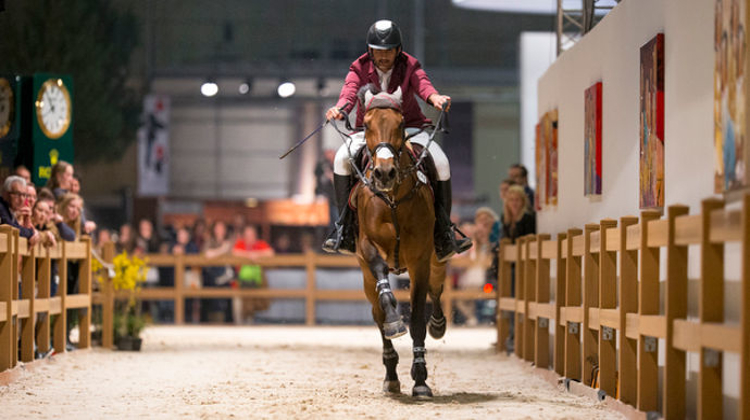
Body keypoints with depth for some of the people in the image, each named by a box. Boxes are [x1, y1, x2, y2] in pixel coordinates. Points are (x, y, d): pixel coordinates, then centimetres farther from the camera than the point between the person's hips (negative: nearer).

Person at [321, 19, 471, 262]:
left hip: (408, 127, 0)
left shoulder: (410, 66, -6)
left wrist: (435, 98, -51)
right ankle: (345, 231, -22)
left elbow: (423, 86, -26)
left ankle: (443, 233, -10)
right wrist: (340, 108, -50)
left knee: (441, 163, -24)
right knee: (342, 159, -29)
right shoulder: (359, 69, -6)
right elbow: (349, 92, -25)